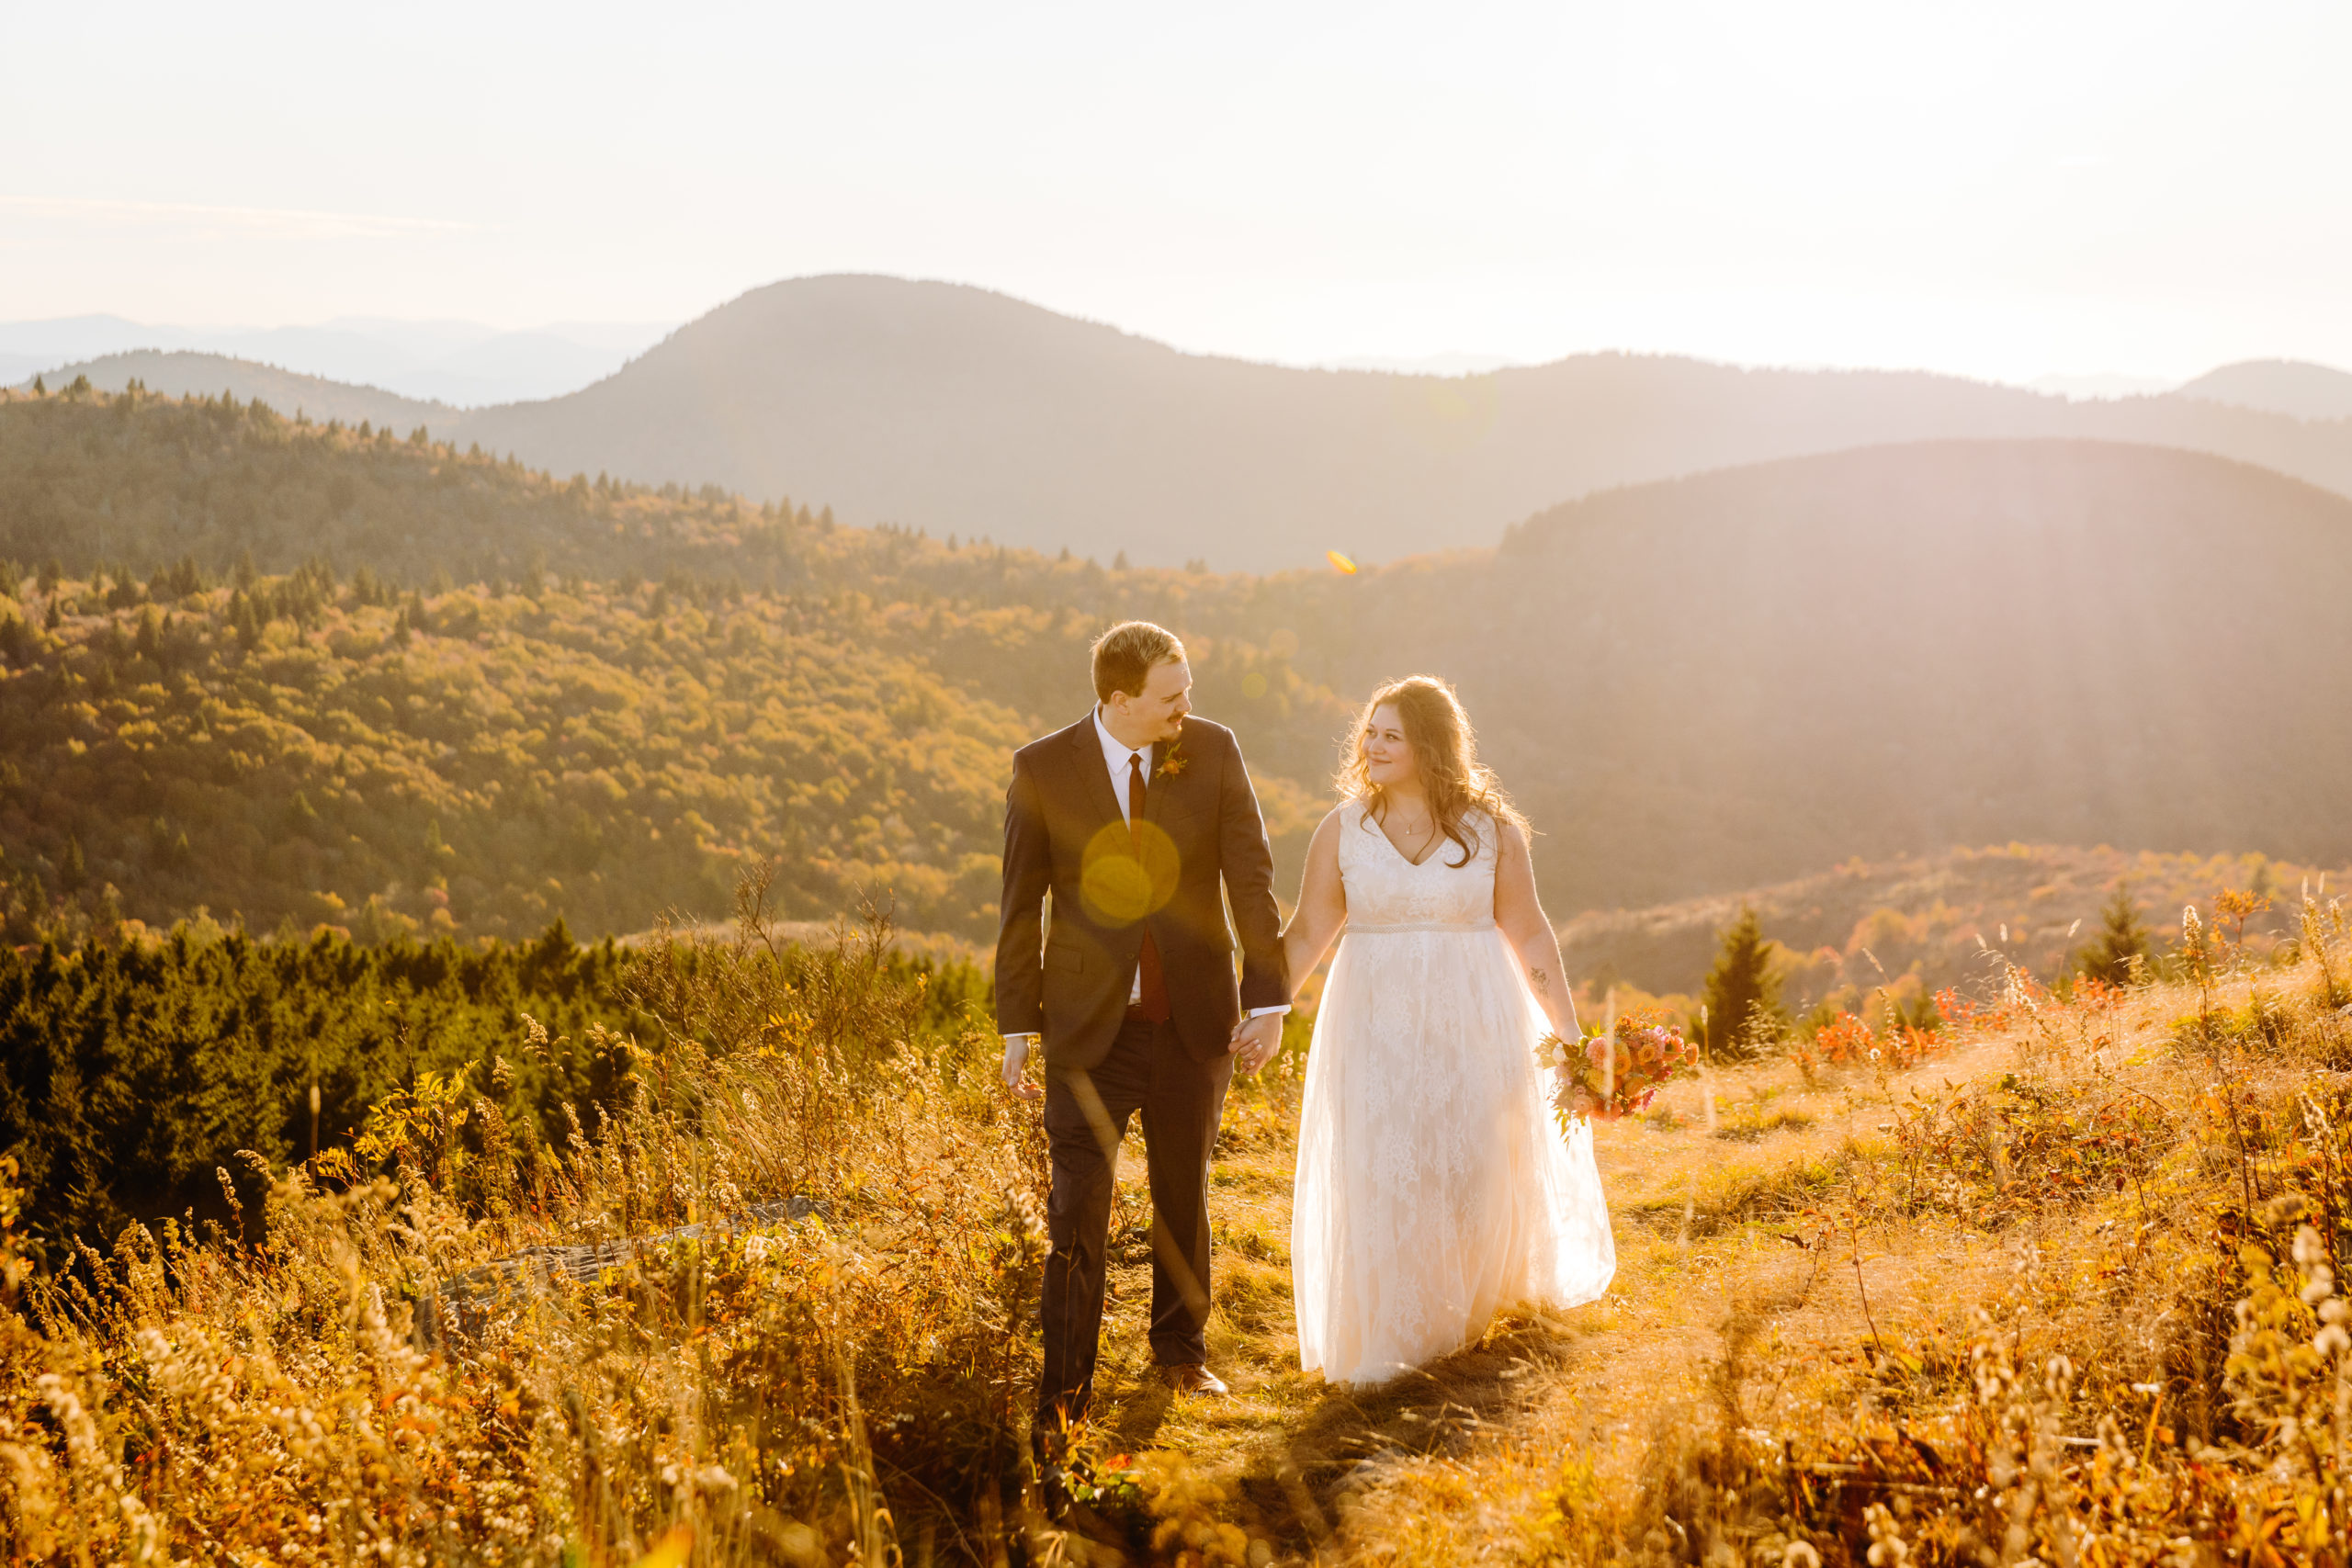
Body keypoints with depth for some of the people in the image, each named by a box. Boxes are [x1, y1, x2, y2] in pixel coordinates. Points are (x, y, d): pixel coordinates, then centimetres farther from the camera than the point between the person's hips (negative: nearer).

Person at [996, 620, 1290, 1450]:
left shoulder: (1213, 750, -3)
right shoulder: (1043, 769, -7)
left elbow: (1250, 878, -2)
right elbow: (1021, 904, 0)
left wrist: (1268, 998, -8)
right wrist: (1018, 1024, 0)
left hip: (1195, 1019, 2)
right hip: (1091, 1024, -2)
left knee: (1184, 1194, 16)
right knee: (1077, 1210, -6)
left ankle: (1180, 1350, 35)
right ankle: (1064, 1391, 1)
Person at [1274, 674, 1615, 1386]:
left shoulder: (1491, 827, -1)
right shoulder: (1343, 829, 1)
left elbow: (1528, 933, 4)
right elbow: (1308, 934, 2)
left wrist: (1569, 1033, 3)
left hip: (1470, 1020, 0)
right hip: (1375, 1025, 1)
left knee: (1475, 1175, 5)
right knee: (1376, 1180, -1)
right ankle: (1386, 1346, 13)